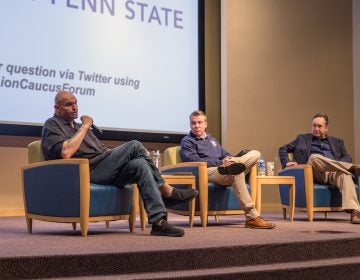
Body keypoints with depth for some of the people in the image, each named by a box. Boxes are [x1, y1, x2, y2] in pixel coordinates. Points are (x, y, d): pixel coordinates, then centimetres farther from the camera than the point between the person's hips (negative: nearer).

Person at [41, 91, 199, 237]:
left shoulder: (79, 126, 31)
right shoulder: (52, 126, 4)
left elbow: (103, 150, 28)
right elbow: (65, 153, -17)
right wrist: (85, 127, -8)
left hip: (104, 171, 8)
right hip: (88, 172, -8)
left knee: (139, 165, -20)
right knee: (134, 146, -20)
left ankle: (159, 222, -25)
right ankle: (166, 191, -14)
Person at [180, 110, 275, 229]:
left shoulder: (211, 139, 32)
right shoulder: (187, 141, 8)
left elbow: (224, 154, 27)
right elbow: (194, 160, -8)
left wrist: (229, 159, 0)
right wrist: (220, 162, -14)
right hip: (208, 172, -7)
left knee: (255, 154, -6)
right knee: (237, 173, -37)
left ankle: (231, 168, -35)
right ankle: (252, 217, -41)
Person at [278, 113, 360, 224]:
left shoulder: (337, 141, 31)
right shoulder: (302, 138, 29)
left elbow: (347, 158, 18)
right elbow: (282, 149, 27)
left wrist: (337, 165, -5)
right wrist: (286, 162, 6)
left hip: (334, 172, 1)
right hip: (313, 173, -1)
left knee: (345, 175, -38)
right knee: (314, 157, -37)